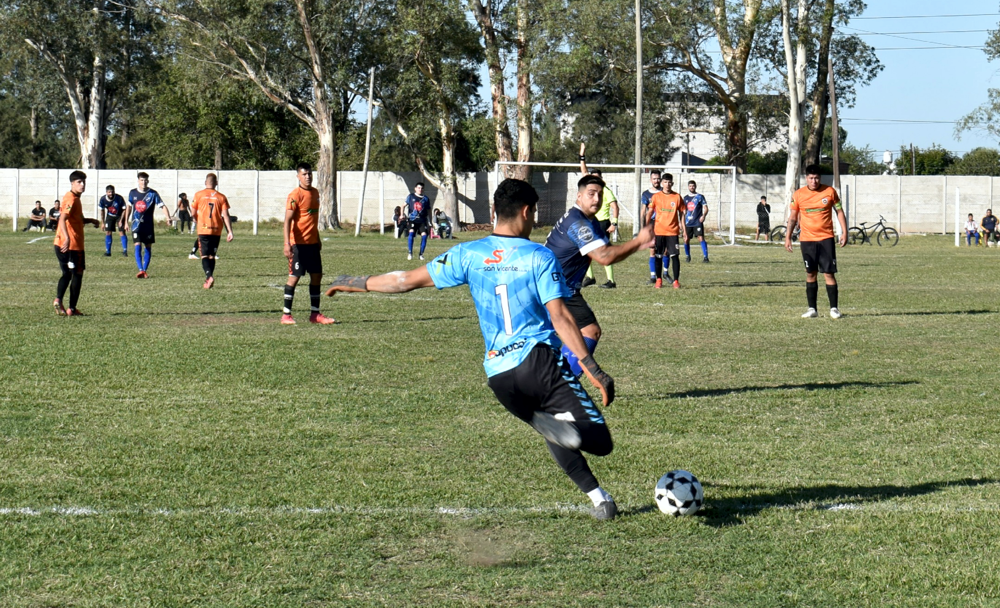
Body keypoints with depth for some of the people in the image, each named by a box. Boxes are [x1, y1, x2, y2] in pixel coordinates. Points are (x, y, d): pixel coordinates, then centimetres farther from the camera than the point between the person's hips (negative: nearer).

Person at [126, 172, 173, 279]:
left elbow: (162, 206, -12)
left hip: (148, 225, 0)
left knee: (148, 248, 6)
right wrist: (126, 222, 17)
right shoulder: (133, 193, 3)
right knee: (138, 247, -13)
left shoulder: (153, 194, -6)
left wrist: (168, 218, -28)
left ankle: (145, 270, 17)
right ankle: (140, 270, -18)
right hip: (136, 225, 0)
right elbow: (129, 207, 17)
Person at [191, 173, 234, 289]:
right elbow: (225, 215, -4)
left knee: (205, 255, -4)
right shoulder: (221, 197, 3)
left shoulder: (198, 195, 1)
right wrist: (230, 232, -4)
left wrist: (196, 223, 27)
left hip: (203, 230, -2)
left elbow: (194, 214, 7)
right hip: (216, 231, 2)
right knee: (212, 256, 14)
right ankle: (209, 280, 16)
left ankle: (209, 276, -27)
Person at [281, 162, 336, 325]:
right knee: (294, 277, -6)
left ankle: (315, 314, 15)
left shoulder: (315, 193, 11)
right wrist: (287, 243, -26)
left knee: (317, 276, 8)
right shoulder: (295, 195, -12)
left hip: (312, 242, 8)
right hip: (298, 243, -8)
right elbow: (287, 220, -18)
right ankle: (286, 315, 1)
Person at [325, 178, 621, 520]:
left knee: (557, 437, 25)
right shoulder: (539, 257, -1)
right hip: (540, 360, -4)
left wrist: (356, 283, 26)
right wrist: (592, 369, -8)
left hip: (498, 374, 4)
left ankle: (598, 497, 6)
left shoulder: (469, 255, 8)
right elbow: (560, 317, -9)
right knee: (600, 442, -7)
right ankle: (563, 427, -41)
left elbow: (408, 280, 11)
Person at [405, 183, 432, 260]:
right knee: (411, 233, -22)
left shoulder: (426, 199, 11)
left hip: (422, 220, 2)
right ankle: (410, 253, -14)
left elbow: (428, 211, 17)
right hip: (412, 219, -2)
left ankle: (421, 254, 4)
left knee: (424, 235, -12)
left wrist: (429, 223, 14)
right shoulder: (410, 196, 9)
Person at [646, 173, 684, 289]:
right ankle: (659, 279, 16)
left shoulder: (677, 197, 2)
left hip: (673, 232, -1)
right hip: (658, 231, 1)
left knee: (675, 256, -6)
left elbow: (682, 213, 8)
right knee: (658, 256, 4)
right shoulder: (656, 196, 3)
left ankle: (676, 281, 0)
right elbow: (650, 212, 8)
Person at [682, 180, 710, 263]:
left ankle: (705, 256, -16)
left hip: (698, 222, -4)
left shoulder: (700, 197, 2)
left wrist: (703, 216, -22)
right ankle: (687, 256, 22)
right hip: (688, 223, 4)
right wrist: (683, 222, 16)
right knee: (686, 239, 4)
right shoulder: (686, 198, 14)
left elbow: (706, 208, -4)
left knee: (701, 238, -15)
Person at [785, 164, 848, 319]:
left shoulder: (830, 192, 0)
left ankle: (834, 308, 1)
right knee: (810, 274, 5)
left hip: (826, 238, -1)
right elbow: (793, 216, 10)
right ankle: (812, 309, 11)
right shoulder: (798, 195, 3)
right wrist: (788, 237, 4)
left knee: (829, 273, -4)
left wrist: (844, 232, 0)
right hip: (807, 239, 1)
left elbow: (839, 211, 7)